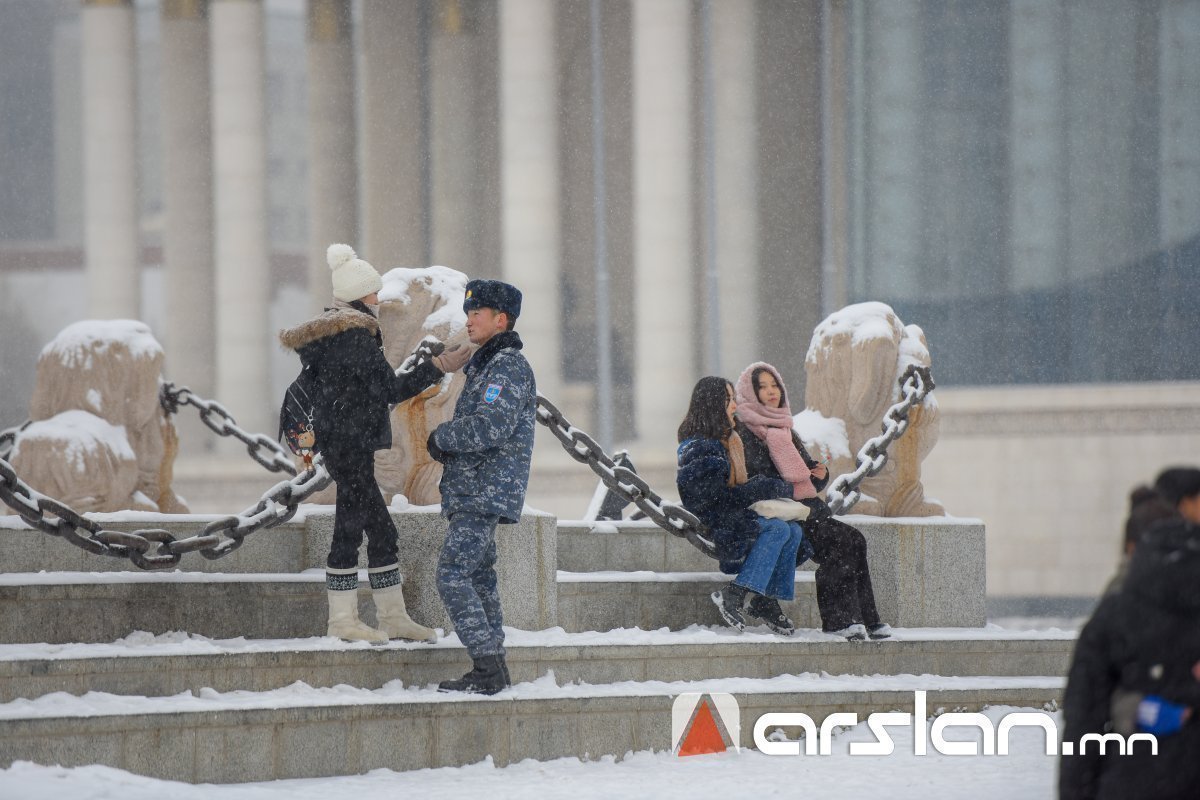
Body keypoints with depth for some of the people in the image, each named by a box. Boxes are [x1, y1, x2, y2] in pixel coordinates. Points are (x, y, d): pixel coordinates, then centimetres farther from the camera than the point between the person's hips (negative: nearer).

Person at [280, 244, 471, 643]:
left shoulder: (326, 334, 14)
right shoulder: (355, 336, -15)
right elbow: (390, 389, -17)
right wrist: (440, 367, -16)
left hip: (337, 442, 10)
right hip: (351, 442, -10)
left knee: (382, 531, 10)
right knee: (350, 529, -4)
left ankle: (392, 617, 11)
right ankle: (343, 620, 1)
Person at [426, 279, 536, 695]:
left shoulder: (509, 367, -13)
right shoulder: (486, 365, 20)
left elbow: (491, 427, -24)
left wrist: (441, 436, -10)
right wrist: (445, 447, 6)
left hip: (486, 493, -11)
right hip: (475, 494, 11)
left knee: (452, 576, -15)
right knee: (479, 578, 12)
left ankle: (487, 668, -17)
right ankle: (492, 668, 15)